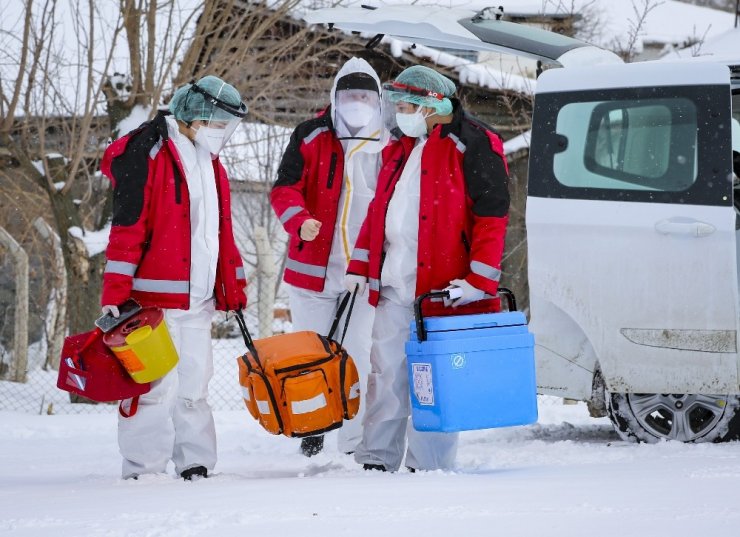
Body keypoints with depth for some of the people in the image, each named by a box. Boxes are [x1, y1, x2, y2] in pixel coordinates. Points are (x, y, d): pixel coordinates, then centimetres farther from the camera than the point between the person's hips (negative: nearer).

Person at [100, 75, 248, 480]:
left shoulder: (210, 165, 18)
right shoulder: (148, 156, -9)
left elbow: (221, 232, 26)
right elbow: (126, 227, -14)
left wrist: (233, 287, 23)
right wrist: (114, 293, -19)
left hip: (198, 298, 8)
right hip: (155, 298, -8)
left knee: (194, 384, 10)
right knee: (155, 384, -7)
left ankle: (195, 464, 16)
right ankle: (144, 469, -1)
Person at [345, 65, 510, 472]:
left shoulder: (473, 146, -8)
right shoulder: (400, 147, 16)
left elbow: (492, 215, -12)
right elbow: (380, 208, 24)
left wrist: (479, 280, -18)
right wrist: (360, 264, 16)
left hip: (443, 287, -7)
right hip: (394, 285, 7)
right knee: (386, 373, 9)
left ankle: (428, 468, 6)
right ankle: (377, 461, 15)